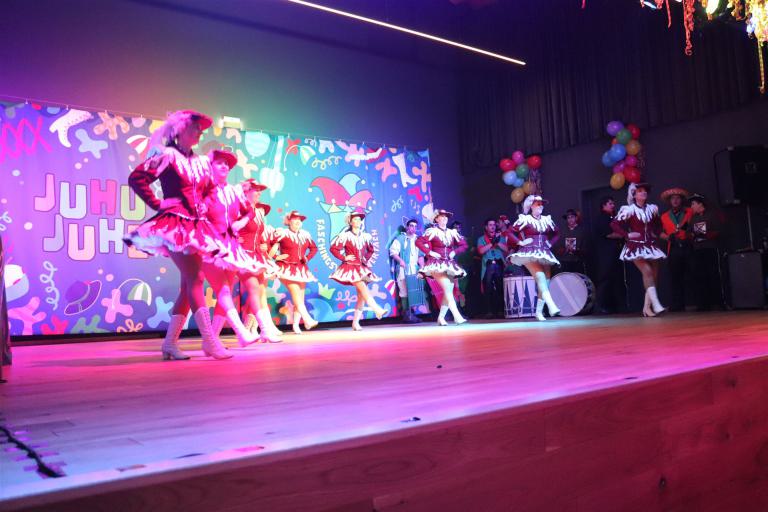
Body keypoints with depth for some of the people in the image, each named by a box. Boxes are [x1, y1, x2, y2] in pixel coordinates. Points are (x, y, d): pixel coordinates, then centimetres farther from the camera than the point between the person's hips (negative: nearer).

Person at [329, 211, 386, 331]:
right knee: (363, 289, -23)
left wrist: (367, 259, 9)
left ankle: (355, 322, 7)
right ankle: (377, 310, -31)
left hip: (362, 268, 5)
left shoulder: (365, 236, 9)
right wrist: (344, 258, -10)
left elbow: (371, 250, 24)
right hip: (351, 267, -5)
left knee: (361, 296, 1)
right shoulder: (345, 236, -4)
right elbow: (333, 248, -5)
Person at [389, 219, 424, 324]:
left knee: (414, 292, 3)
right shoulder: (400, 238, 4)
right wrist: (400, 260, -18)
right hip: (404, 269, -5)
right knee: (405, 292, -9)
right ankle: (407, 315, -8)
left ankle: (412, 313, 10)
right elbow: (393, 252, -5)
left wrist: (422, 265, 5)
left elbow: (421, 254, 19)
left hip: (415, 269, 5)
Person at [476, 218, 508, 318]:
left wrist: (497, 242, -7)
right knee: (488, 290, -6)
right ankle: (489, 312, -5)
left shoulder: (501, 237, 19)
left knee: (500, 288, -5)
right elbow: (481, 251, -4)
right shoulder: (481, 239, 13)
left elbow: (506, 249, 6)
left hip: (499, 265, 1)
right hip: (488, 266, -1)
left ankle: (501, 311, -1)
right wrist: (492, 242, -7)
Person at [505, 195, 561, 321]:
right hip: (530, 254, -6)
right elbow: (510, 232, -2)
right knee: (540, 277, -26)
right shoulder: (525, 219, -1)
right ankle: (552, 306, -36)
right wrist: (520, 242, -9)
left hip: (544, 254, 6)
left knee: (545, 282, -1)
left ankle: (539, 312, 8)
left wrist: (550, 243, 13)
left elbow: (556, 233, 28)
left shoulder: (547, 220, 13)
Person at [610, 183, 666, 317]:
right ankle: (656, 305, -28)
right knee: (647, 272, -21)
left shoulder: (652, 209, 8)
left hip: (651, 246, 6)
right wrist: (627, 235, -12)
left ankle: (647, 307, 10)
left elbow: (659, 224, 26)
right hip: (636, 246, -6)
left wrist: (656, 234, 10)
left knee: (654, 275, 2)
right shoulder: (629, 210, -6)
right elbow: (614, 224, -9)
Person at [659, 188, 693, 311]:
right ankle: (677, 305, -1)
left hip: (687, 247, -1)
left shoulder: (689, 212, 12)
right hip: (673, 249, 1)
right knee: (675, 277, -3)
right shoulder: (664, 216, 15)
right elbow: (661, 233, 12)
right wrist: (668, 237, -6)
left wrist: (688, 228, -11)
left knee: (689, 275, -6)